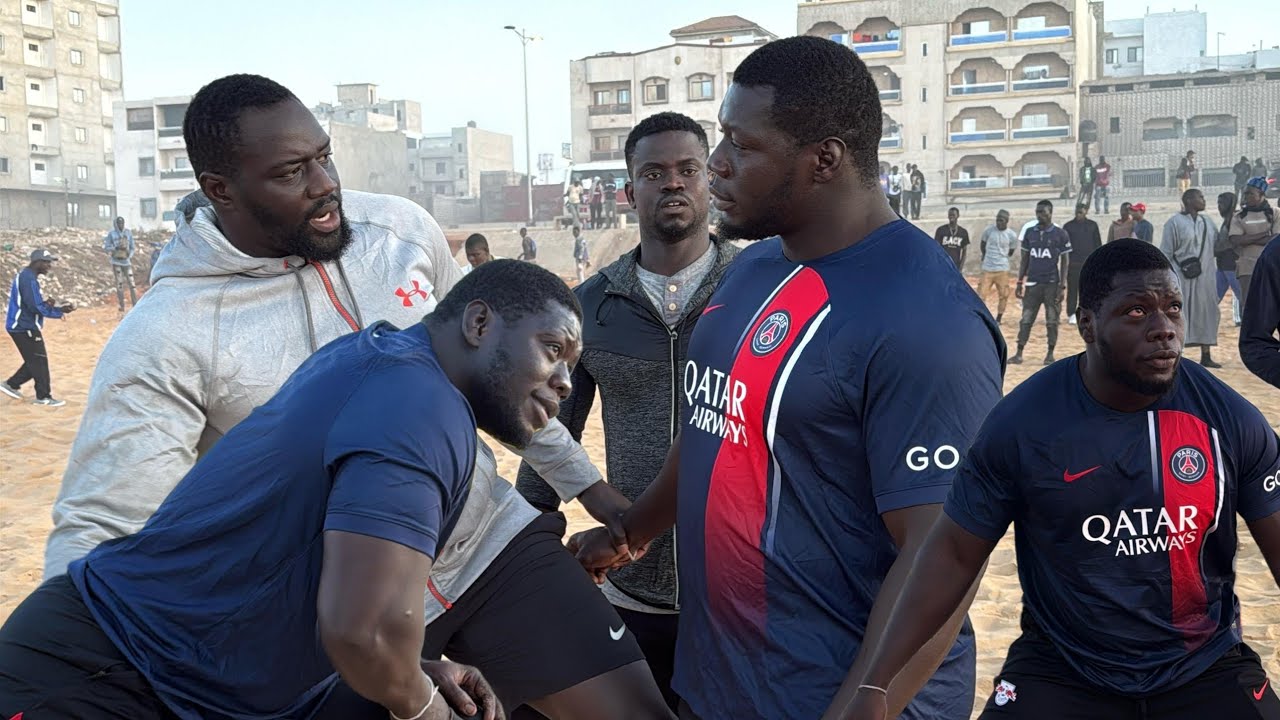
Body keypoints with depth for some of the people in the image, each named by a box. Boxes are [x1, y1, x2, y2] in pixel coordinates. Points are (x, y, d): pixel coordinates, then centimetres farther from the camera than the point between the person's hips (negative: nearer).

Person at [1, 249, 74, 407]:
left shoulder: (26, 275, 13)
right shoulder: (28, 279, -20)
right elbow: (36, 307, -24)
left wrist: (47, 303, 1)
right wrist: (59, 310, -18)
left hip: (22, 326, 10)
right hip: (25, 327, -10)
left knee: (34, 360, 17)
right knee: (39, 361, -2)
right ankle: (43, 397, 5)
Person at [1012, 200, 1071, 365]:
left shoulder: (1060, 234, -3)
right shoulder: (1030, 232, 8)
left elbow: (1064, 262, -2)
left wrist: (1062, 286, -9)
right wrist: (1020, 282, 7)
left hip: (1051, 284, -3)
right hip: (1032, 283, 3)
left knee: (1052, 320, 3)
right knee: (1026, 320, 2)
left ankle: (1050, 353, 13)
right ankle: (1019, 353, 5)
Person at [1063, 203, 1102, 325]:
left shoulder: (1092, 225, 7)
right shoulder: (1068, 226, 3)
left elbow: (1098, 244, 10)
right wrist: (1065, 262, -3)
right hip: (1073, 263, -1)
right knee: (1072, 289, -2)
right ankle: (1071, 314, 3)